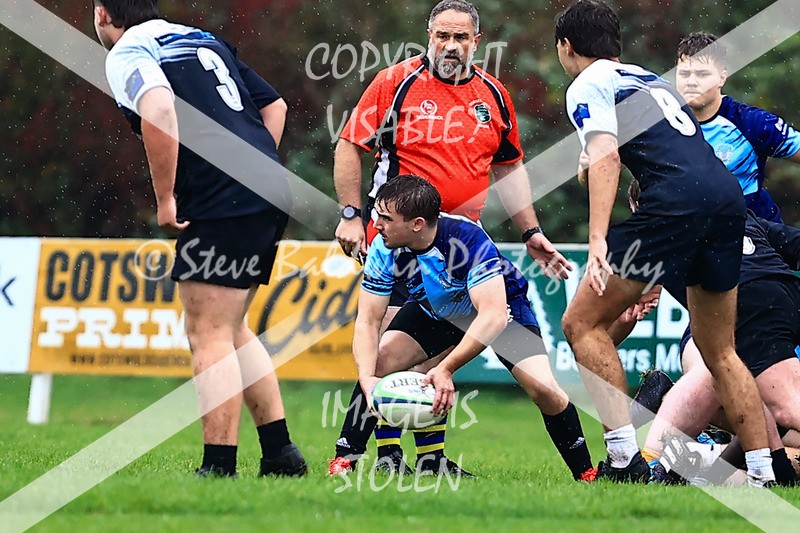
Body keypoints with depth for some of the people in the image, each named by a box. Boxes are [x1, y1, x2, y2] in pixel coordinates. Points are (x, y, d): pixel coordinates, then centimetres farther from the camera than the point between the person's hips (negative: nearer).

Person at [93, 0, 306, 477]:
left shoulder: (126, 54, -3)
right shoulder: (206, 40, 23)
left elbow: (159, 111, -24)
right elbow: (274, 104, 26)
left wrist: (165, 198, -16)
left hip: (220, 205, -8)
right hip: (269, 196, 8)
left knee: (209, 336, -5)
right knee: (230, 330, 19)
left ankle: (219, 468, -8)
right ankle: (280, 450, 17)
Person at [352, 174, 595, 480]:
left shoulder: (468, 239, -39)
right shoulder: (384, 249, -26)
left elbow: (493, 316, -45)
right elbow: (368, 320, -23)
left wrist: (446, 369, -52)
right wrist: (367, 377, -41)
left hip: (500, 306, -4)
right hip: (432, 311, 4)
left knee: (543, 389, -23)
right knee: (378, 363, -17)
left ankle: (586, 474, -4)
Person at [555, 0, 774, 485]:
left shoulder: (588, 86, 8)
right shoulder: (651, 79, 32)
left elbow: (606, 158, -9)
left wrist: (598, 241, -19)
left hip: (677, 200, -8)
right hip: (730, 195, 8)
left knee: (583, 322, 1)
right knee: (720, 352, 19)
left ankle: (625, 459, -10)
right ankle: (763, 474, 13)